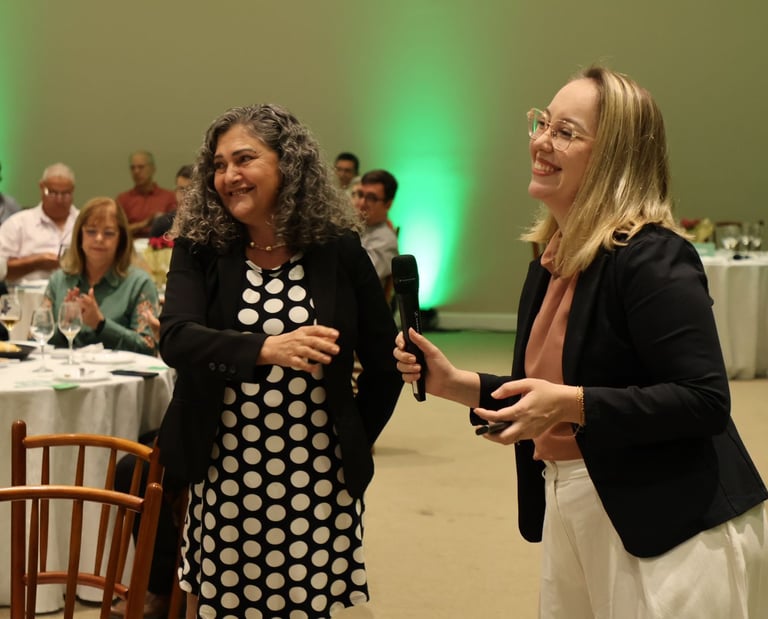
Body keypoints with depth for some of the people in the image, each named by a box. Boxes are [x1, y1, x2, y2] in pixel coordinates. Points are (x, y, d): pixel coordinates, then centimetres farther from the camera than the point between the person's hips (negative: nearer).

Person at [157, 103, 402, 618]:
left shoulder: (339, 251, -1)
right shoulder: (200, 250, 0)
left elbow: (384, 362, 6)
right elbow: (176, 338, -18)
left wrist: (353, 446, 6)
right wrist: (267, 349, -33)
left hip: (317, 490, 0)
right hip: (222, 486, 1)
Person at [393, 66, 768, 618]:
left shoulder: (651, 259, -17)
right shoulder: (550, 264, 9)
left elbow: (705, 402, -23)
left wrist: (571, 404, -28)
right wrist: (454, 383, 4)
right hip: (567, 515, 8)